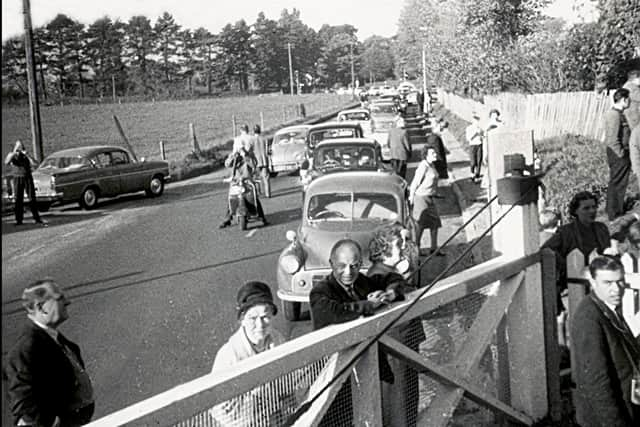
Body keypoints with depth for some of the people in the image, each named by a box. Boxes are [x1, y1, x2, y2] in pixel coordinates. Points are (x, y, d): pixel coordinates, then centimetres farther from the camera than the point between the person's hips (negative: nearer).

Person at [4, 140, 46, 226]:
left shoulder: (26, 155, 7)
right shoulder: (12, 155, 4)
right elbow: (6, 163, -17)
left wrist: (26, 154, -18)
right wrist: (14, 152, -21)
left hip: (28, 178, 1)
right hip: (18, 178, -1)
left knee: (32, 199, -3)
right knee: (18, 200, -1)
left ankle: (37, 219, 1)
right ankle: (19, 220, 3)